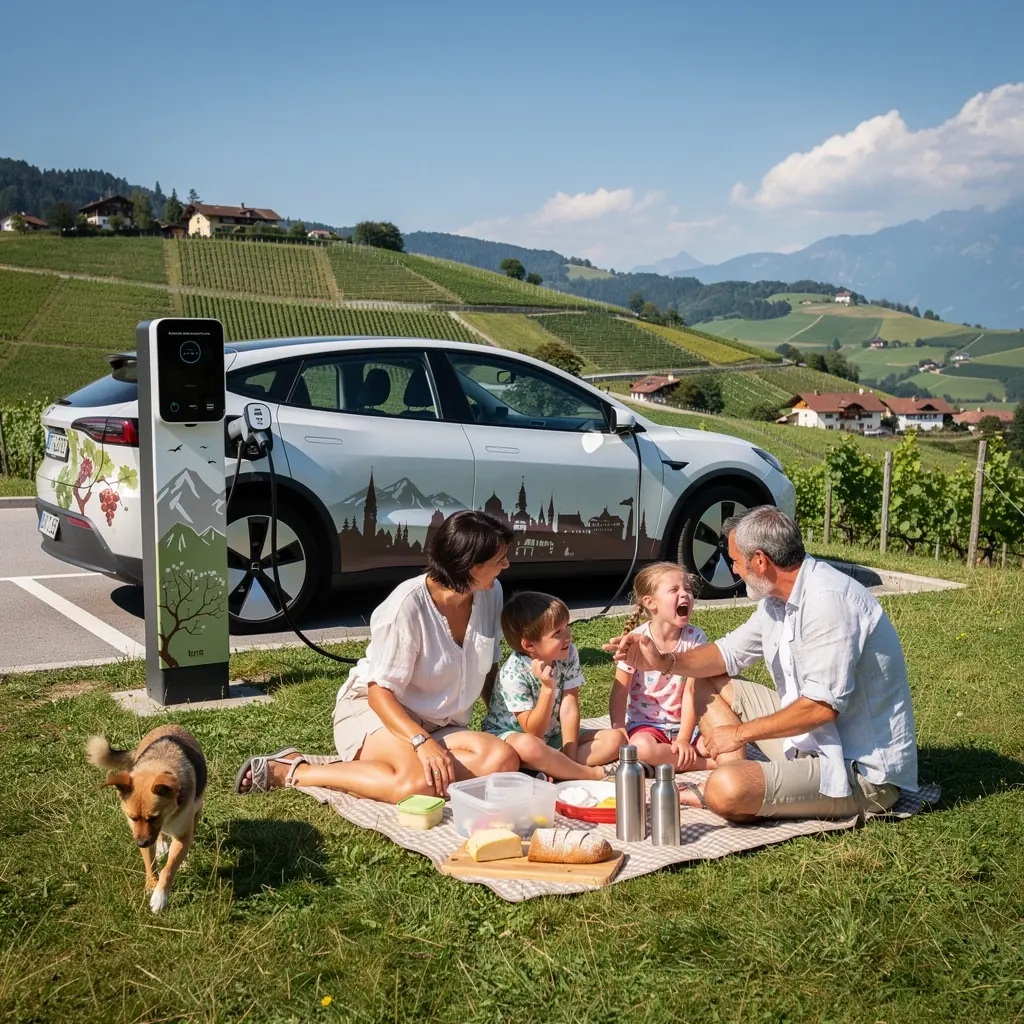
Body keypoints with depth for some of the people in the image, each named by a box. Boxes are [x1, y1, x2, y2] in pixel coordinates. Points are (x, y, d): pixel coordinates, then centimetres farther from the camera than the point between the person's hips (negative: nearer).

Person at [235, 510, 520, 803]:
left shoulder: (491, 593, -3)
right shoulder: (408, 605, -22)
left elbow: (489, 669, 10)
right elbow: (380, 693, -21)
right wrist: (422, 743, -35)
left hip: (438, 725, 7)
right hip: (375, 712, -7)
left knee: (503, 760, -26)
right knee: (421, 782, -39)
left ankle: (365, 767, -19)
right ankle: (291, 771, -20)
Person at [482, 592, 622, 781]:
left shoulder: (569, 654, -10)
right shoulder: (513, 673, -25)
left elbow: (569, 708, -13)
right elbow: (534, 732, -24)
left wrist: (570, 759, -20)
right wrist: (548, 688, -37)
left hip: (551, 734, 6)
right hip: (508, 735, -6)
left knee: (615, 739, -10)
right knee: (528, 746, -41)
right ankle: (589, 774, -21)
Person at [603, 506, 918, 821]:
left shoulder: (829, 599, -24)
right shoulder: (777, 600, 7)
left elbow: (823, 707, -28)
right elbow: (729, 653, 16)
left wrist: (742, 732, -16)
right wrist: (663, 661, -2)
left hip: (862, 771, -10)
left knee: (725, 790, -31)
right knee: (708, 684, 12)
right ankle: (739, 787, -2)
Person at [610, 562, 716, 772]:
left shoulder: (695, 637, -8)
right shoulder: (637, 641, -12)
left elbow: (691, 693, -11)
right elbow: (620, 692, -10)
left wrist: (684, 739, -17)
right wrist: (619, 731, -21)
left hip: (685, 723, 1)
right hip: (646, 723, -1)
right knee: (641, 747, -35)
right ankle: (708, 763, -17)